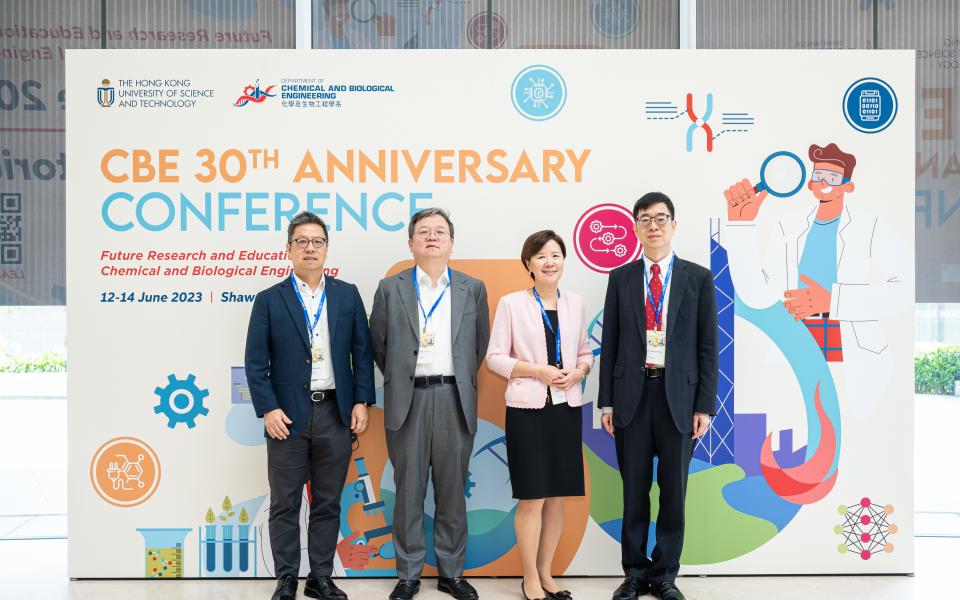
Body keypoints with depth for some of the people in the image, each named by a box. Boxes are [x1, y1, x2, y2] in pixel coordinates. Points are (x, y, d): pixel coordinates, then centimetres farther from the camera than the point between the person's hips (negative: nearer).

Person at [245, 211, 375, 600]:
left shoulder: (347, 295, 8)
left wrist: (362, 402, -1)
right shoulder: (269, 300, 2)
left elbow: (362, 351, 7)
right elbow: (256, 363, -1)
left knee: (328, 502, 9)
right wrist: (268, 409, -10)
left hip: (336, 413, 2)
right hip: (288, 415, -2)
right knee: (285, 504, 5)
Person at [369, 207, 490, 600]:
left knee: (452, 492, 7)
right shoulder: (390, 289, 5)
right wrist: (400, 378, 10)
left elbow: (480, 344, 14)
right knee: (409, 491, 4)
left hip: (455, 401, 1)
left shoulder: (473, 289, 8)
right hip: (408, 401, -1)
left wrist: (462, 381, 11)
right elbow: (378, 344, 12)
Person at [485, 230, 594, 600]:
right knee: (532, 497, -1)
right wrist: (538, 370, -15)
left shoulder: (575, 304, 8)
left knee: (558, 496, 9)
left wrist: (578, 372, -8)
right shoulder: (511, 304, -3)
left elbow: (585, 352, 14)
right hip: (528, 408, -4)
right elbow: (494, 357, -4)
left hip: (566, 407, 4)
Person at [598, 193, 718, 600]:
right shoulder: (621, 278, 7)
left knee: (674, 490, 7)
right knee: (634, 489, 8)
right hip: (632, 394, 1)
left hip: (678, 396, -1)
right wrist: (606, 402, 1)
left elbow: (708, 346, 1)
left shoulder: (698, 278, 3)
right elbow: (610, 342, 6)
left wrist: (705, 405, -4)